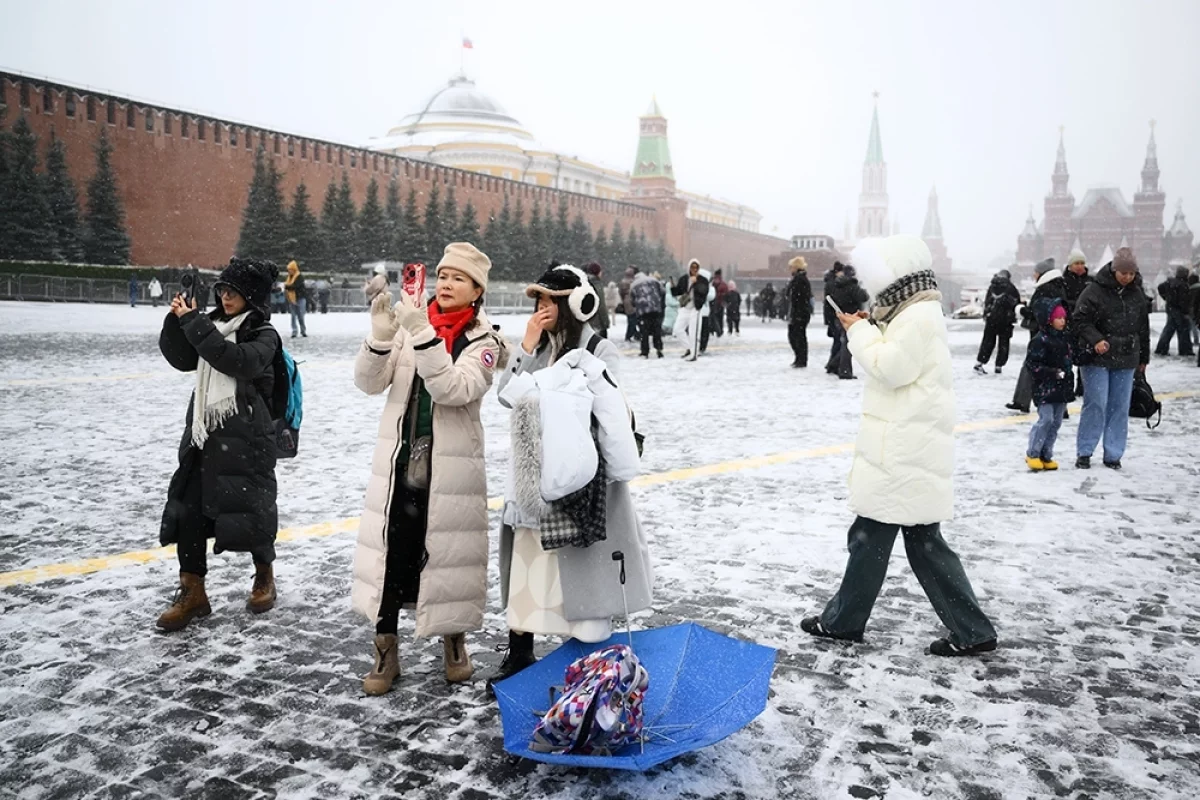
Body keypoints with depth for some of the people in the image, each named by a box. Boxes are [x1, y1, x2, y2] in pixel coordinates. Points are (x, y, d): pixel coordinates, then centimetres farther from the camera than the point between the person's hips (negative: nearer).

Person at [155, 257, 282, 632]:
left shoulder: (263, 335, -7)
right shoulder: (215, 324, 10)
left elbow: (237, 361, -25)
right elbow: (183, 359, 10)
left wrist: (193, 323, -23)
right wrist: (177, 321, -5)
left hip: (246, 438, -6)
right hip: (203, 433, 6)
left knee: (248, 509, 0)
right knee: (187, 509, 3)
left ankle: (264, 573, 28)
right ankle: (192, 592, 14)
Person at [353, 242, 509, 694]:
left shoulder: (483, 341, -4)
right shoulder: (409, 326, 3)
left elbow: (454, 390, -22)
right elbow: (370, 383, -4)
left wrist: (423, 336, -31)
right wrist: (381, 336, -21)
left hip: (450, 470, -2)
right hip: (398, 462, 2)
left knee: (449, 554, 8)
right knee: (390, 553, 6)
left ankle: (454, 643, 32)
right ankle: (386, 652, 23)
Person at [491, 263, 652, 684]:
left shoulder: (599, 349, -7)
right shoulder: (536, 349, 10)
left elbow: (608, 408, -15)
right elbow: (507, 395, 1)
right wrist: (527, 347, -8)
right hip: (533, 474, 6)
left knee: (581, 569, 3)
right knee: (527, 561, 11)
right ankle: (519, 652, 24)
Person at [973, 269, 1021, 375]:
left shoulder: (992, 287, 4)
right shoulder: (1010, 288, -5)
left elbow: (986, 303, 7)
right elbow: (1017, 302, -1)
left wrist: (985, 316, 14)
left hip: (991, 319, 3)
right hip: (1006, 319, -3)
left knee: (988, 341, 9)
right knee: (1004, 343, 6)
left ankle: (979, 363, 0)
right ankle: (999, 366, 5)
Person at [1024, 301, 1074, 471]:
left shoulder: (1065, 339, 11)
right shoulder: (1040, 340, -13)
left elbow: (1068, 361, 21)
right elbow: (1032, 364, -15)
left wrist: (1070, 385, 17)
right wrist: (1052, 373, -21)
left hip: (1062, 388, 8)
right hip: (1045, 388, -8)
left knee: (1056, 422, 8)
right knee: (1046, 419, -11)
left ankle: (1046, 455, 15)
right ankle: (1032, 454, 2)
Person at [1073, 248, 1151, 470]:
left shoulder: (1137, 294, 8)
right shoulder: (1095, 291, -9)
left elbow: (1143, 328, 16)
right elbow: (1080, 321, -9)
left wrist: (1143, 358, 18)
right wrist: (1096, 340, -25)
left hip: (1125, 361, 5)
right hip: (1097, 359, -5)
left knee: (1120, 407, 6)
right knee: (1096, 404, -7)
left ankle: (1113, 454, 14)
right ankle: (1084, 452, 4)